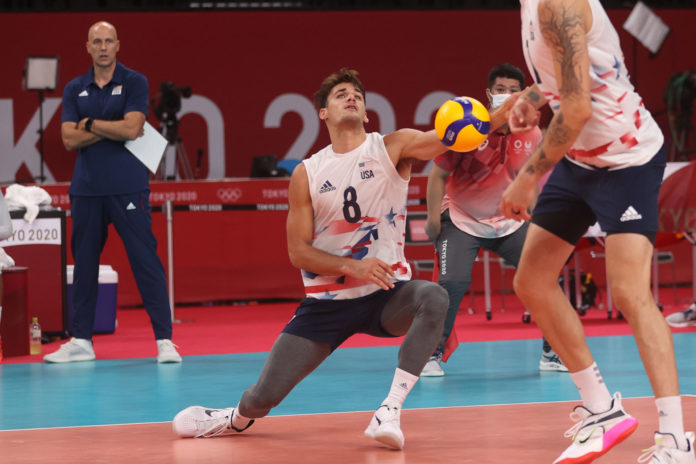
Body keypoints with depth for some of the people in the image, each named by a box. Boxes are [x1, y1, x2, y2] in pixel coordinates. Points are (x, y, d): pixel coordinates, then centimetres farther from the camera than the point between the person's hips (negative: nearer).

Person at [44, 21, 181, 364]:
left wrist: (90, 124, -5)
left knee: (146, 261, -7)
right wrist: (111, 130, -7)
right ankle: (81, 341, 15)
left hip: (128, 188, -4)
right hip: (86, 189, 4)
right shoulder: (74, 89, 11)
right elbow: (69, 139, 1)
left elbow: (131, 128, -12)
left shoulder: (134, 83, 1)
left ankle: (164, 340, -6)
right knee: (84, 263, 8)